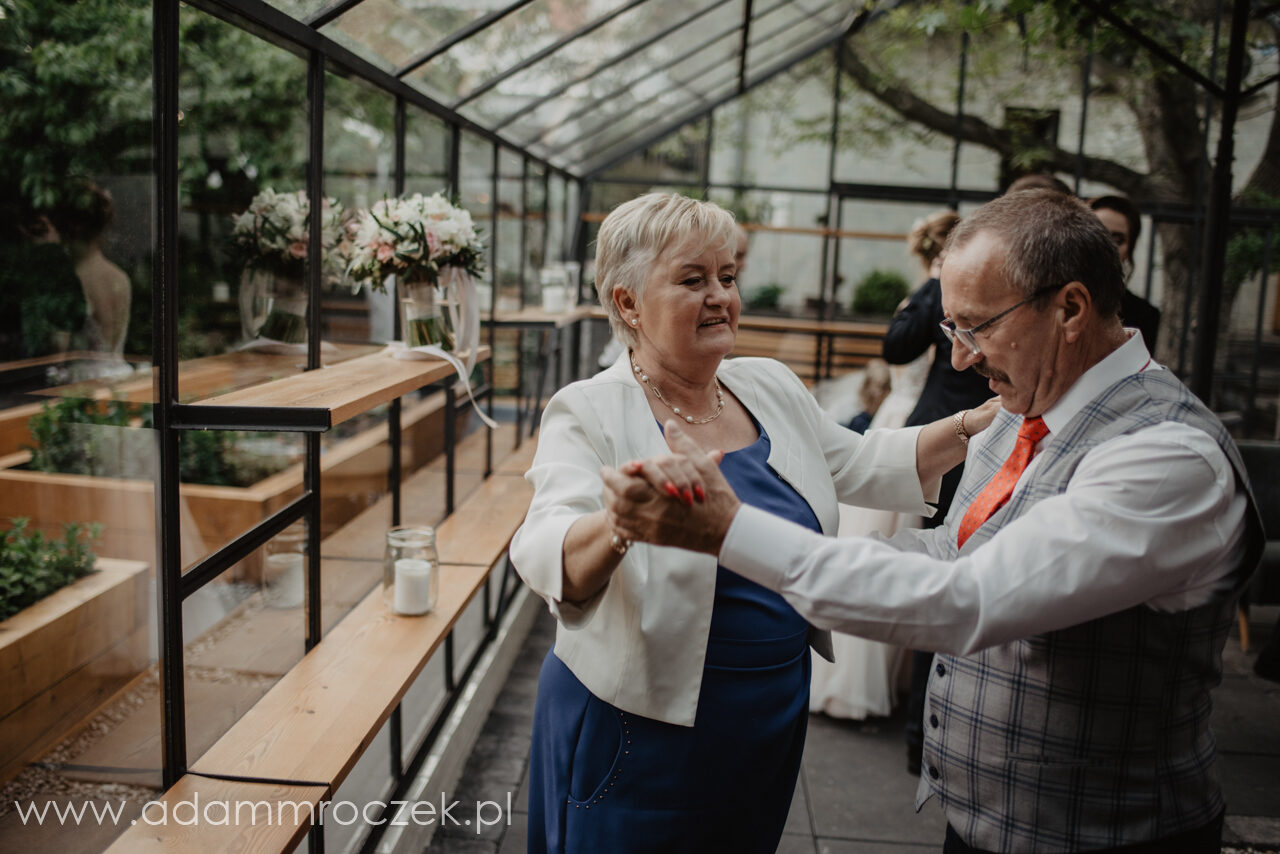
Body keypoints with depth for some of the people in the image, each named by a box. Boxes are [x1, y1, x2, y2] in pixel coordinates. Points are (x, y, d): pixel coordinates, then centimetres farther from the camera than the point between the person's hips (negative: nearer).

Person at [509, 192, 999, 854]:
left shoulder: (771, 388, 3)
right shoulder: (590, 414, -16)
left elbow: (864, 468, 14)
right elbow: (548, 558, -31)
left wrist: (982, 423, 3)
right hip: (644, 730, -5)